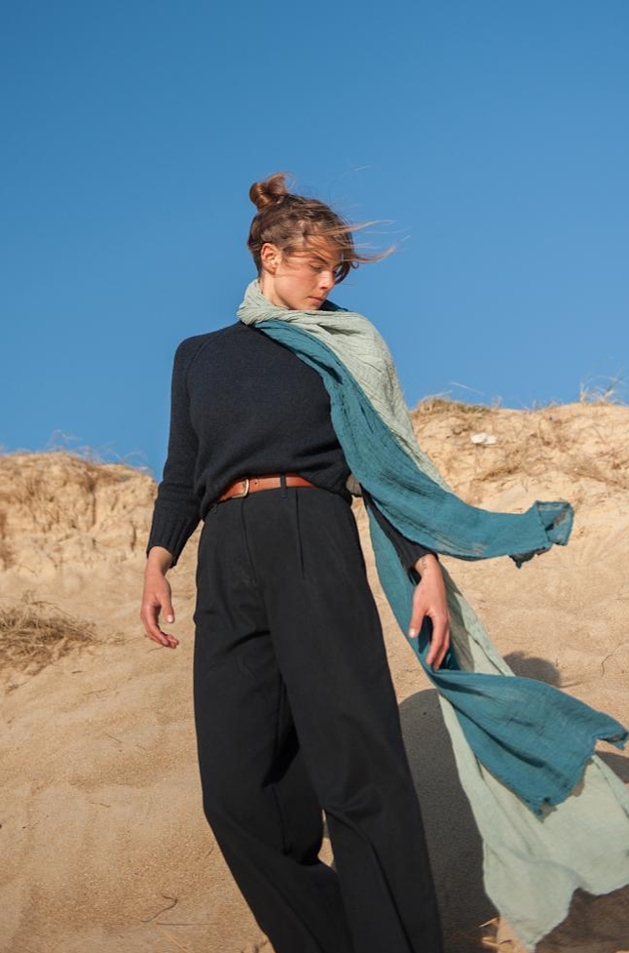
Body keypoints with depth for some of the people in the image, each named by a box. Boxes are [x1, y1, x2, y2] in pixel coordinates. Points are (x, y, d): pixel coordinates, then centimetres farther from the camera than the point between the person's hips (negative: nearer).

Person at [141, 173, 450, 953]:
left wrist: (425, 567, -6)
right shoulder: (199, 357, 20)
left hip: (315, 547, -2)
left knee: (357, 765, -10)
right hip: (227, 566, 3)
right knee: (236, 788, -3)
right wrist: (157, 560, 0)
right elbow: (183, 473, 17)